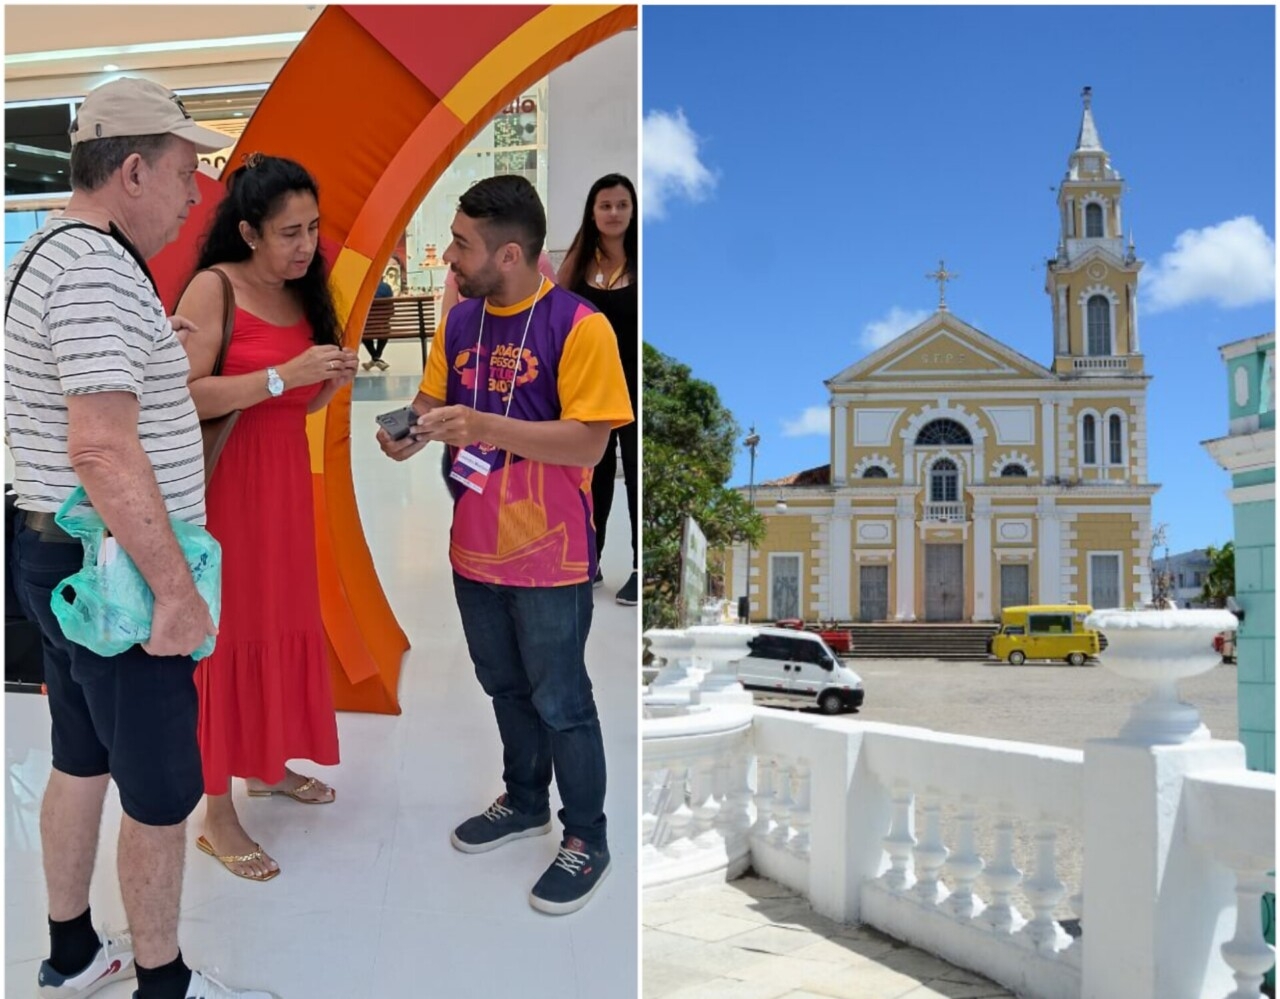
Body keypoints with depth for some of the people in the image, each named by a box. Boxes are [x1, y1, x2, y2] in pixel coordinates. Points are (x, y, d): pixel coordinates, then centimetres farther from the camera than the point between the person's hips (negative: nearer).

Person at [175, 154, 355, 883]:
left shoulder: (303, 294, 8)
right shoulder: (212, 288, -13)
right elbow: (184, 396, -21)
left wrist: (334, 381, -6)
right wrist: (283, 374, -25)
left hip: (287, 478, 7)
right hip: (225, 483, -7)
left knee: (285, 620, 14)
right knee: (227, 632, -1)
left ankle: (269, 763, 32)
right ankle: (218, 813, 9)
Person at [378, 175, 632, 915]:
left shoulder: (579, 327, -17)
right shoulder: (460, 321, 3)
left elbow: (588, 443, -21)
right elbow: (433, 402, 12)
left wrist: (482, 426, -30)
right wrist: (410, 432, -12)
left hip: (549, 555, -6)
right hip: (475, 548, 7)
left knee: (561, 701, 7)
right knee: (505, 686, 21)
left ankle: (588, 841, 25)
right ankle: (525, 804, 43)